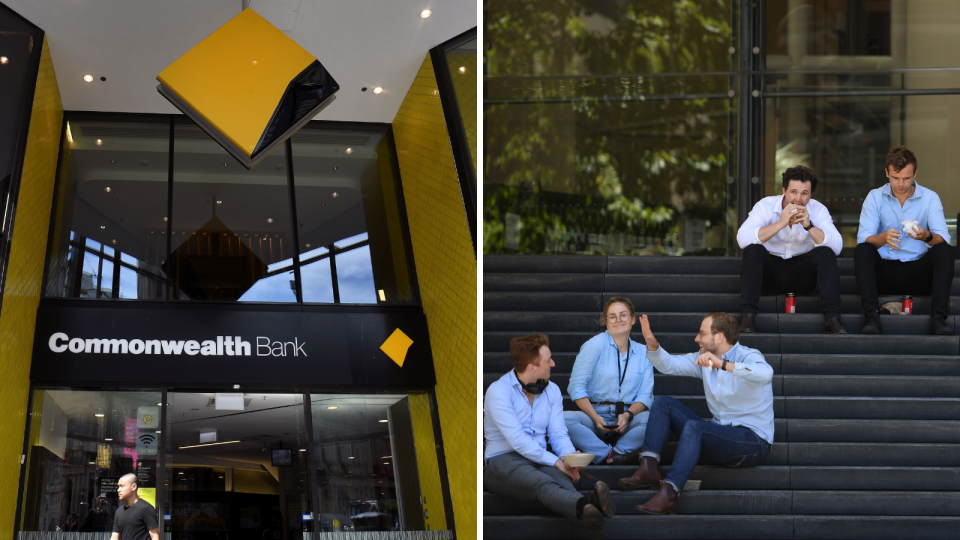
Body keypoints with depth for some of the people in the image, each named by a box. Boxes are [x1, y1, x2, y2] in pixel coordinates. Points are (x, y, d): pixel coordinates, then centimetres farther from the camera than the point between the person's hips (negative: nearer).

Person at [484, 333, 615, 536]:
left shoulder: (552, 391, 13)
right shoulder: (499, 391, -8)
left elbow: (558, 434, 8)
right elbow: (517, 440, -16)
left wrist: (570, 457, -15)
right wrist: (556, 462, -21)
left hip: (540, 459, 5)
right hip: (504, 460, -5)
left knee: (564, 481, -33)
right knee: (543, 484, -39)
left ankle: (590, 515, -68)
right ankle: (586, 507, -70)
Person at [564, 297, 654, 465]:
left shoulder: (643, 352, 12)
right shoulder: (595, 345, 2)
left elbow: (645, 395, 5)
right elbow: (577, 387, -3)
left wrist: (628, 415, -16)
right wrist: (595, 418, -18)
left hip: (628, 417, 2)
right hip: (594, 414, -2)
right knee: (564, 419, -33)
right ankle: (613, 454, -31)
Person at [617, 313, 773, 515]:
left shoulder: (747, 356, -12)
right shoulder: (704, 358, 11)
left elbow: (765, 373, -36)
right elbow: (668, 364, 12)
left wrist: (723, 364, -44)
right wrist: (652, 343, -8)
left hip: (753, 440, -8)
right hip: (720, 434, 8)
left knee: (693, 426, -34)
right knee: (663, 403, 2)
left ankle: (668, 494, -42)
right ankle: (648, 469, -13)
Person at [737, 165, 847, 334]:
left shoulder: (818, 210, -5)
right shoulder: (766, 206, -10)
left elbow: (837, 247, -19)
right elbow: (742, 239, -27)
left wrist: (809, 226, -31)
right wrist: (780, 224, -34)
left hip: (802, 275, 1)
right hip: (771, 272, -1)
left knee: (825, 253, -25)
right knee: (753, 250, -29)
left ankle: (832, 318, -28)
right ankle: (748, 316, -31)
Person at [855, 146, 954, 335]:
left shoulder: (930, 198, 2)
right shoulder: (875, 197, 3)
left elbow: (943, 239, -10)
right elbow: (863, 238, -9)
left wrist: (927, 236, -34)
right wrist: (883, 238, -33)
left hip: (919, 273, 0)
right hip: (884, 273, 0)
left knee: (944, 250, -26)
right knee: (862, 250, -27)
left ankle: (938, 318, -37)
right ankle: (872, 317, -38)